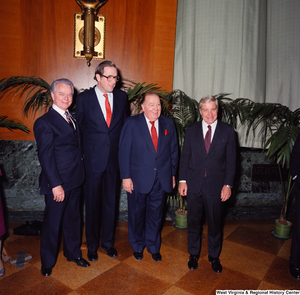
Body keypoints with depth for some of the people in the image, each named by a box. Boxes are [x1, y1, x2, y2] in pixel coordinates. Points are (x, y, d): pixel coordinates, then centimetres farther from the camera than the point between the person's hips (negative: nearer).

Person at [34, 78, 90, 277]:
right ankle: (48, 262, 31)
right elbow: (46, 156, -16)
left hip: (75, 181, 7)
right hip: (57, 184, -7)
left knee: (73, 219, 21)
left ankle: (73, 253, 41)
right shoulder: (44, 122, -13)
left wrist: (80, 175, 6)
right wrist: (56, 184, -19)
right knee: (52, 223, 10)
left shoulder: (72, 118, 11)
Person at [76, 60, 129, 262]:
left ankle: (108, 242, 32)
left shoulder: (122, 97, 4)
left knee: (111, 202, 13)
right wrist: (85, 152, 1)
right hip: (93, 160, -2)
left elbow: (126, 125, 10)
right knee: (93, 203, 9)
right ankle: (92, 245, 29)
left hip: (115, 158, 2)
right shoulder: (84, 98, -3)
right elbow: (79, 127, 3)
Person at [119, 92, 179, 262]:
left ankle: (154, 247, 37)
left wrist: (173, 174, 5)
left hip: (162, 179, 3)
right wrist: (126, 177, -11)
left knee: (156, 214, 16)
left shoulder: (168, 124, 2)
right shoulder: (132, 123, -7)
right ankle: (137, 246, 38)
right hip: (139, 178, -2)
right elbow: (124, 152, -8)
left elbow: (174, 150, 7)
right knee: (137, 213, 14)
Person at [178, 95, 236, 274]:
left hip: (216, 186, -1)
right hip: (194, 185, 1)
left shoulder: (228, 131, -1)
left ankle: (214, 257, 34)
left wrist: (228, 185, -7)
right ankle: (194, 254, 34)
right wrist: (182, 180, -2)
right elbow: (185, 157, 5)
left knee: (215, 224, 12)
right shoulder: (191, 131, 3)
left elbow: (231, 160, -1)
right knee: (193, 222, 13)